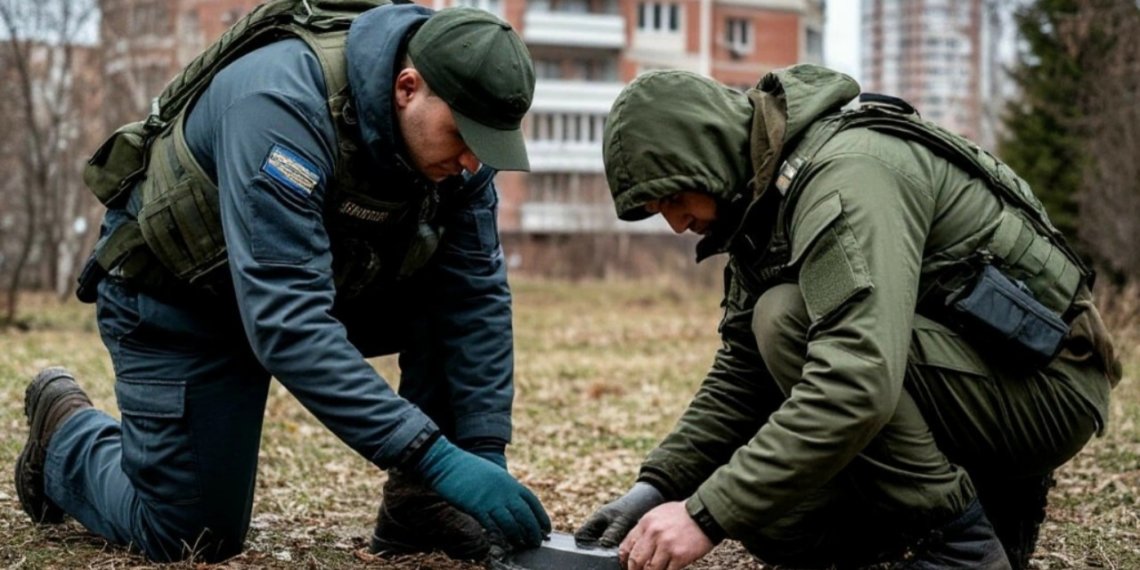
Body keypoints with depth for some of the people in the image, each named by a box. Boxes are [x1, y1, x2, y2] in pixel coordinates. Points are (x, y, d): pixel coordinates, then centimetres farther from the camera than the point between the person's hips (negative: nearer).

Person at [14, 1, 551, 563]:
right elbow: (287, 322, -44)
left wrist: (486, 451, -23)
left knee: (464, 280, -18)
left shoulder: (451, 127, -18)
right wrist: (438, 459, -47)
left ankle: (419, 506, -7)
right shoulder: (282, 103, -38)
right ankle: (63, 424, 24)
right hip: (183, 297, -5)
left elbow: (476, 293, -14)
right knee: (186, 538, -3)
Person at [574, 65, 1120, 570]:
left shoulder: (848, 173, -25)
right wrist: (658, 485, -5)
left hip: (1045, 385, -9)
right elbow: (739, 376, 9)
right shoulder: (765, 200, 7)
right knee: (770, 519, -2)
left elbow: (856, 385, -37)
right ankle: (986, 503, 12)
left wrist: (707, 514, -36)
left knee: (789, 317, -26)